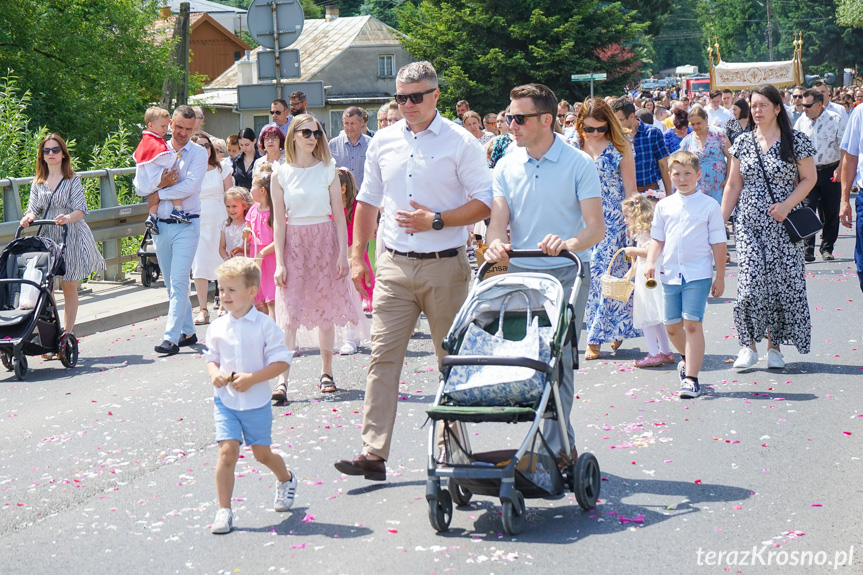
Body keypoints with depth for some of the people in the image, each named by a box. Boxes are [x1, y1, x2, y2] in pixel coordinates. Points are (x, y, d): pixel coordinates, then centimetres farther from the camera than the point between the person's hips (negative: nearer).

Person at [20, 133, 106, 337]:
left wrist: (68, 218, -30)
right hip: (47, 238, 3)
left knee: (69, 287, 2)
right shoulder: (38, 183, 11)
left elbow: (81, 209, -9)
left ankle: (68, 334, 9)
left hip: (71, 238, -3)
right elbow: (34, 209, 7)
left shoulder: (72, 180, 1)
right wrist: (29, 217, -16)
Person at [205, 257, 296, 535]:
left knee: (262, 454, 12)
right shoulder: (217, 328, 0)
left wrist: (252, 378, -21)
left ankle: (286, 480, 45)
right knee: (227, 452, -11)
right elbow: (212, 358, 13)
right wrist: (214, 373, -11)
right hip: (225, 401, 2)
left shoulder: (265, 325, -10)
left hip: (256, 402, -2)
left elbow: (282, 361, -11)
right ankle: (224, 510, -3)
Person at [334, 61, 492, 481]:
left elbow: (484, 204, -6)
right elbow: (367, 202, 17)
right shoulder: (383, 143, 9)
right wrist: (357, 254, 12)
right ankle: (374, 453, -4)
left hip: (444, 267, -3)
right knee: (383, 356, -3)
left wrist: (435, 220, -16)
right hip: (394, 265, 3)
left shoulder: (460, 143, -3)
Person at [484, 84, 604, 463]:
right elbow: (499, 219, 0)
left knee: (558, 359, -7)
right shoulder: (506, 166, 8)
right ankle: (562, 444, 14)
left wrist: (568, 244, -33)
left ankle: (554, 447, -3)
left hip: (566, 274, -4)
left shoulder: (578, 164, -4)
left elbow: (596, 226, -12)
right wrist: (496, 243, -24)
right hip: (520, 274, 4)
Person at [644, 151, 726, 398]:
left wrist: (720, 276, 1)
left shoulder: (709, 205, 0)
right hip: (670, 273, 4)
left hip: (698, 274, -4)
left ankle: (691, 378, -8)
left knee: (693, 323, -11)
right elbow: (657, 238, 14)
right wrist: (650, 262, -4)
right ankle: (687, 358, 39)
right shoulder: (664, 206, 8)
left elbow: (718, 243, 2)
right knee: (672, 326, 10)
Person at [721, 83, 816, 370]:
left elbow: (809, 178, 1)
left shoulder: (795, 141, -2)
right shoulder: (743, 143, 7)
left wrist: (787, 205, -13)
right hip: (749, 224, 2)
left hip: (782, 225, -1)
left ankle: (774, 345, 13)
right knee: (750, 282, -9)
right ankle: (749, 344, 3)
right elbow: (733, 185, 11)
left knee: (783, 282, 0)